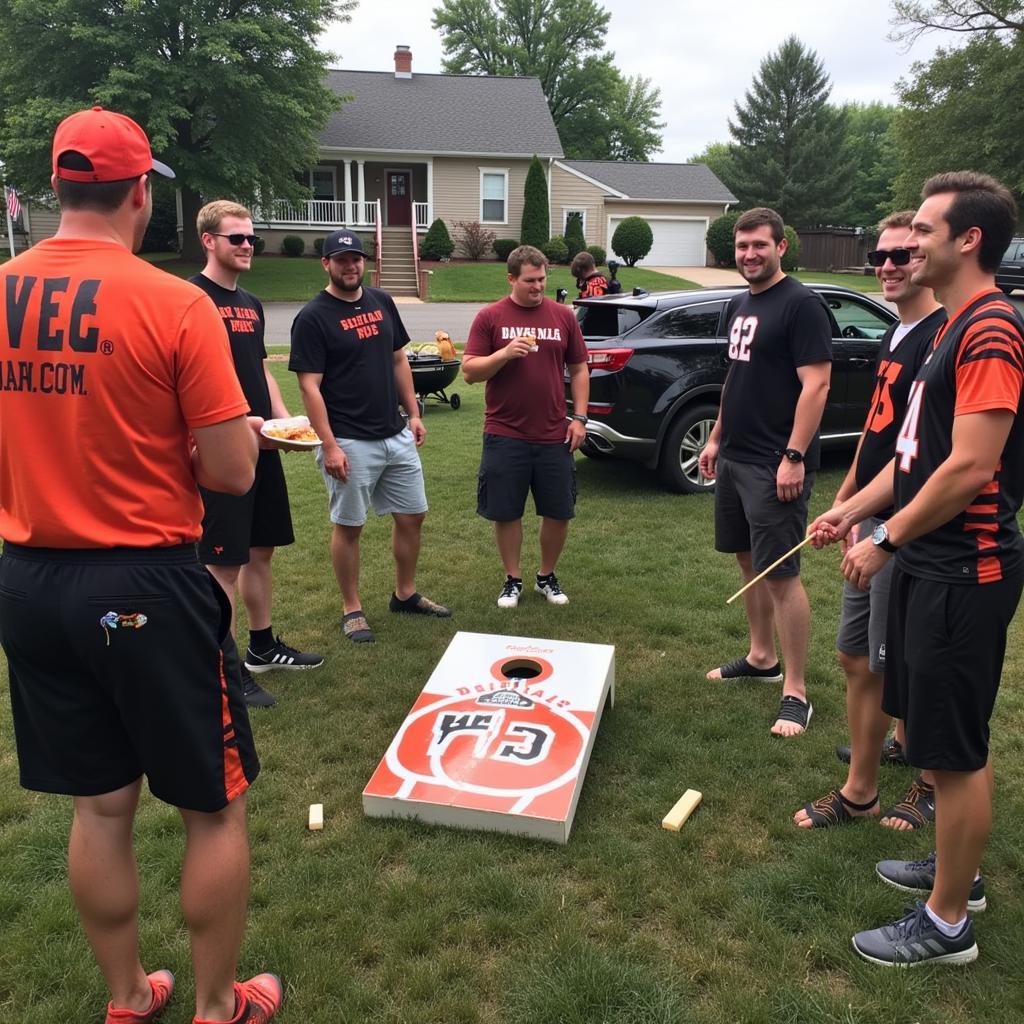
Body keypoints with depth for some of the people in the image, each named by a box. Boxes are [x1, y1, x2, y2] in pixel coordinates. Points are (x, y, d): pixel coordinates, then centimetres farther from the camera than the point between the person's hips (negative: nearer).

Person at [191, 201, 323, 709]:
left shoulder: (251, 303, 16)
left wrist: (284, 419, 6)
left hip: (262, 446, 8)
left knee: (260, 550, 16)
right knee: (224, 563, -2)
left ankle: (262, 646, 30)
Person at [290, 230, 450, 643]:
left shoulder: (382, 302, 9)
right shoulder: (313, 317, -9)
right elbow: (309, 386, -13)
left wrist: (414, 415, 12)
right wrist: (329, 446, -18)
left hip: (396, 436, 6)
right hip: (349, 442, -6)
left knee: (412, 516, 12)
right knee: (348, 526, 5)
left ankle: (406, 594, 30)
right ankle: (352, 610, 19)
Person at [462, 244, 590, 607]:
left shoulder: (563, 316, 6)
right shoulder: (490, 317, -1)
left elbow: (579, 370, 10)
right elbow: (469, 371, -3)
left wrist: (580, 417, 1)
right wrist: (505, 353, -19)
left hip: (554, 436, 2)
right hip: (505, 437, -2)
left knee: (558, 512, 8)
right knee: (506, 513, 6)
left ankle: (547, 577, 28)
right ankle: (513, 580, 24)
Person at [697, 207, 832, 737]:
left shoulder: (800, 305, -11)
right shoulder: (739, 306, 15)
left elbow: (816, 384, -17)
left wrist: (794, 457, -22)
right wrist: (716, 437, 19)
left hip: (774, 465, -9)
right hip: (734, 457, 9)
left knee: (781, 573, -6)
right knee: (748, 559, 16)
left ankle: (795, 693, 4)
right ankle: (762, 658, 32)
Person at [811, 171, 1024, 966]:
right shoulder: (955, 328, 14)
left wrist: (887, 541, -16)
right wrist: (854, 509, 10)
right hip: (933, 564, 10)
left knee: (956, 749, 2)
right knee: (950, 739, 21)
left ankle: (947, 923, 18)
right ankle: (955, 868, 39)